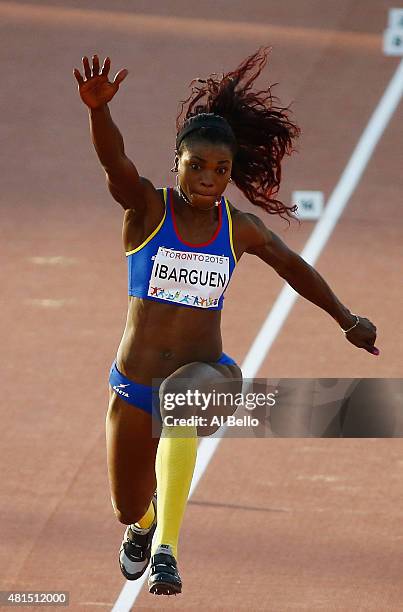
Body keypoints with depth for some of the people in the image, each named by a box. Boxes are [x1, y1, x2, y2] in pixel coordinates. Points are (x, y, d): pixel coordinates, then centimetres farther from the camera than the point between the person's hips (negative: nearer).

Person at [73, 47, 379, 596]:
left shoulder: (239, 227, 1)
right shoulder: (147, 208, -8)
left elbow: (292, 266, 20)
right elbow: (114, 159, -28)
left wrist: (345, 318, 23)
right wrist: (98, 108, -49)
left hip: (203, 374, 0)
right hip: (135, 381, 0)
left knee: (181, 421, -39)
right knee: (128, 509, 15)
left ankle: (165, 551, -47)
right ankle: (144, 524, 55)